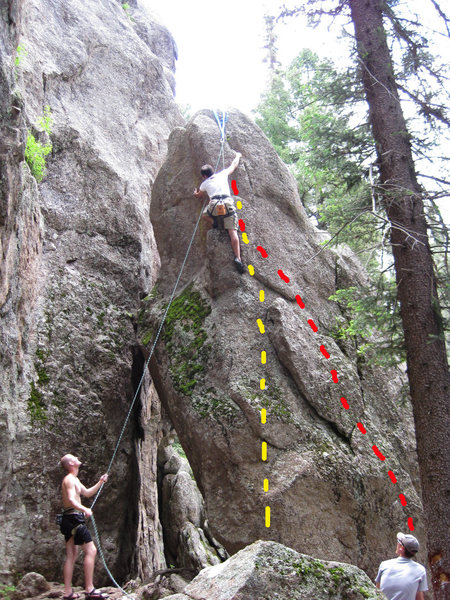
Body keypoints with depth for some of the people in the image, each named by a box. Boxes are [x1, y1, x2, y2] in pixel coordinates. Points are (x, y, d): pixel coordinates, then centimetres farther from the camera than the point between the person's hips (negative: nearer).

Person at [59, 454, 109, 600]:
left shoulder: (74, 479, 21)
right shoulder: (69, 479, -11)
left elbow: (87, 493, 31)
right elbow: (71, 499, -24)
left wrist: (100, 482, 21)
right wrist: (84, 509, -40)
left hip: (69, 520, 11)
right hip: (74, 517, -11)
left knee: (71, 555, 10)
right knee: (91, 550, -11)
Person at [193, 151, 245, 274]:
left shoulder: (205, 184, 23)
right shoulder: (222, 174, 22)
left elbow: (200, 196, 43)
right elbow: (234, 165, 38)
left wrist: (196, 193, 66)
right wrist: (237, 156, 57)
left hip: (214, 205, 0)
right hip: (228, 203, 1)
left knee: (205, 214, 34)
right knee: (233, 232, -7)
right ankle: (238, 258, -22)